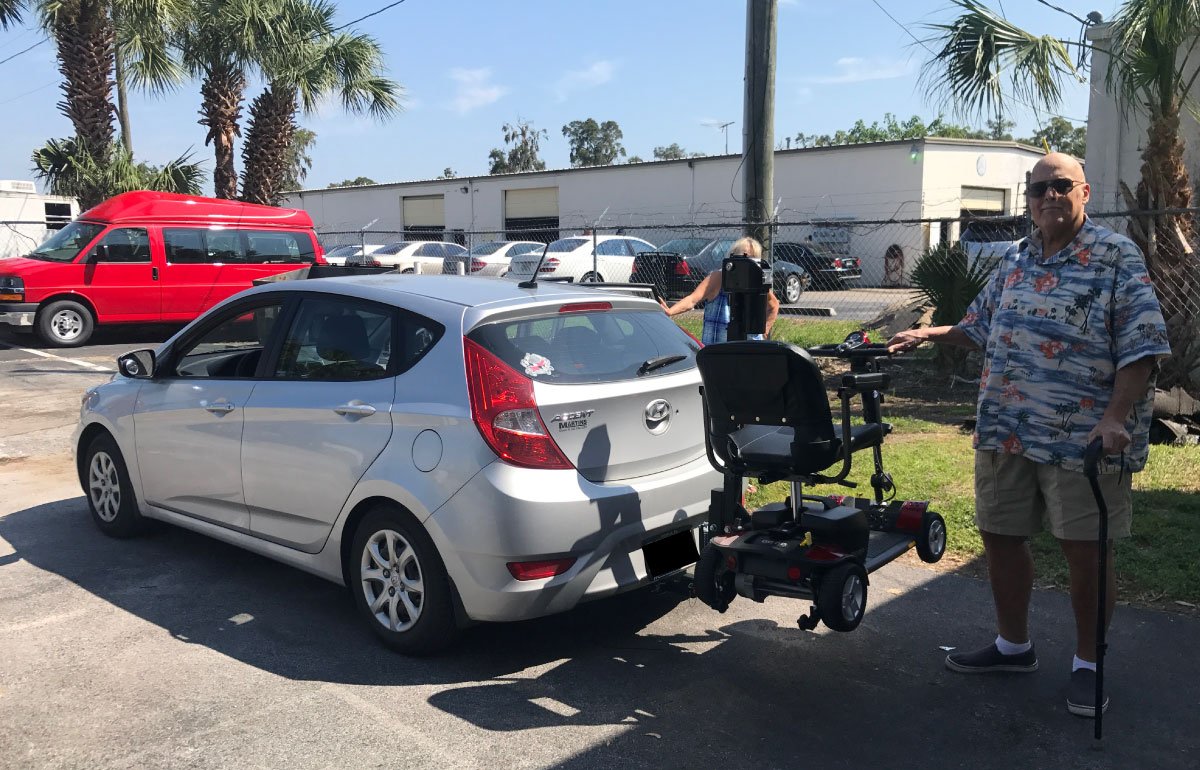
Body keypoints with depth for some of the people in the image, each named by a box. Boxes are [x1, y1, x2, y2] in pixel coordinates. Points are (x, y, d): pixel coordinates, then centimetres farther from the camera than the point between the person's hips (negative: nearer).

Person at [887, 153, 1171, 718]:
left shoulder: (1117, 256, -5)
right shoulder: (1015, 260, 13)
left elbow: (1140, 345, -13)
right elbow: (980, 328, 25)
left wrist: (1115, 418, -23)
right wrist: (927, 335, 15)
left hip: (1082, 438, -6)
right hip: (1006, 432, 6)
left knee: (1085, 550, 2)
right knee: (1000, 536, 12)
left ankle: (1088, 665, 22)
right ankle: (1013, 645, 32)